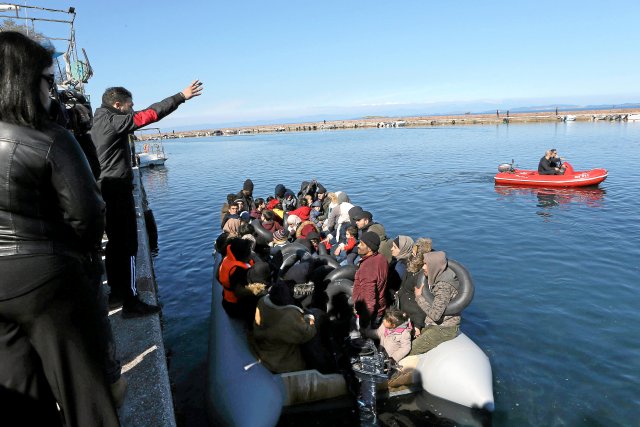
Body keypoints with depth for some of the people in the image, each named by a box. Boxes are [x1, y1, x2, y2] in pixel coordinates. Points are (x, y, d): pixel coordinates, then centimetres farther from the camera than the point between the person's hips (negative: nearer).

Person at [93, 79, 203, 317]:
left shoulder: (99, 123, 13)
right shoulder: (113, 122, -14)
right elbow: (149, 114, -17)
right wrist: (181, 97, -14)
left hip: (105, 190, 10)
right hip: (118, 192, -10)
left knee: (115, 242, 18)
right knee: (128, 246, -7)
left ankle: (117, 291, 30)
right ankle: (130, 303, -3)